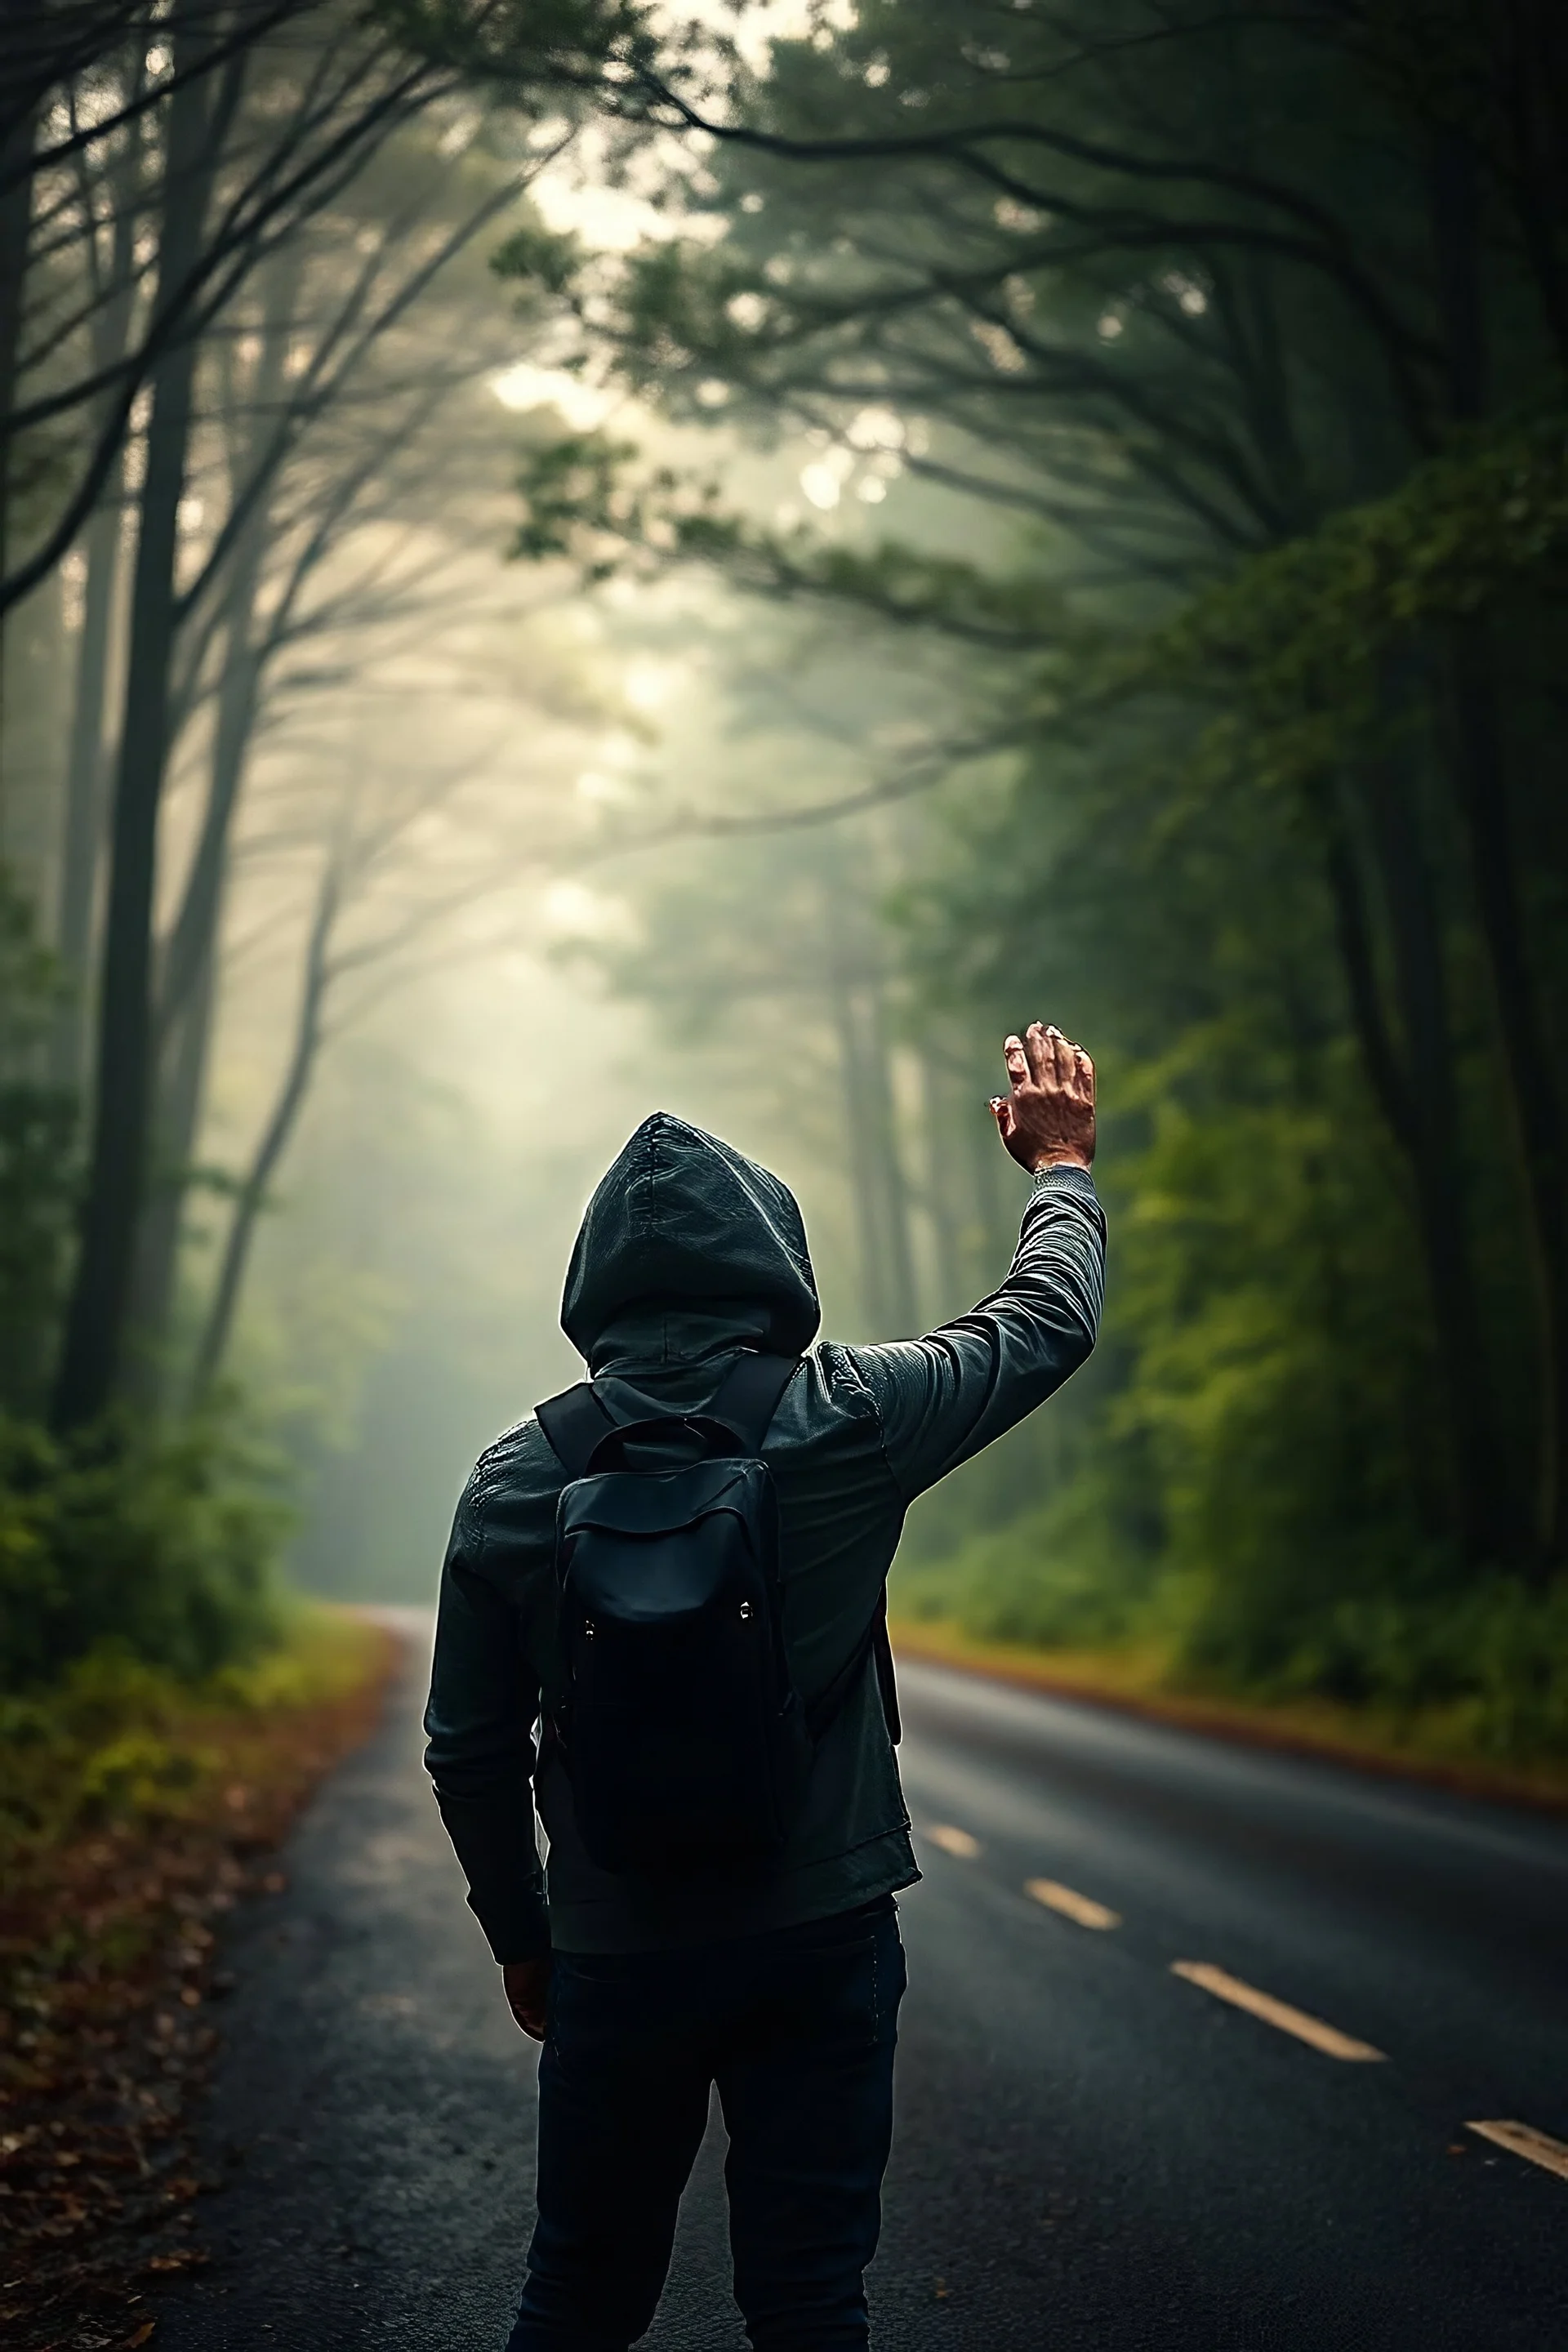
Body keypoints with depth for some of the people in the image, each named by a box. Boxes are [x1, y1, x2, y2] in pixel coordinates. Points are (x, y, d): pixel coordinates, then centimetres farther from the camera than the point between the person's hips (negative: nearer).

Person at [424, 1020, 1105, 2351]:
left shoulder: (515, 1481, -6)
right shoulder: (844, 1423, -10)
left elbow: (470, 1754, 0)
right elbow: (1052, 1320, 6)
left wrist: (520, 1938, 15)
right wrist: (1061, 1163, 24)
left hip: (615, 1955, 1)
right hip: (822, 1940, -1)